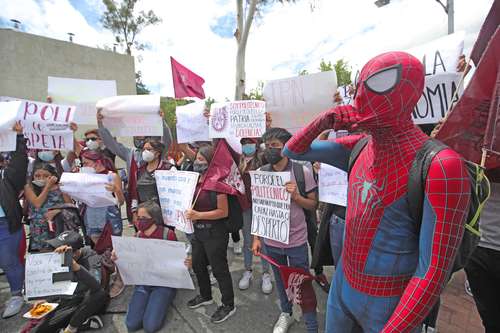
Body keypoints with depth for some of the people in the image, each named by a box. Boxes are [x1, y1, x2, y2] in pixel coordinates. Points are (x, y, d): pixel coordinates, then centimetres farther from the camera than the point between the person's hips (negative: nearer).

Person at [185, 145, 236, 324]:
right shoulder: (196, 181, 4)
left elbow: (223, 212, -21)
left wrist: (198, 215, -26)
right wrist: (187, 211, 0)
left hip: (215, 233, -8)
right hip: (198, 231, 9)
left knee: (219, 269, 6)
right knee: (197, 265, 22)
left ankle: (228, 305, 28)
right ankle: (205, 296, 47)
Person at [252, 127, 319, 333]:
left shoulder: (302, 171, -12)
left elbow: (313, 205, -3)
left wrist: (296, 196, -23)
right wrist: (256, 238, 2)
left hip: (296, 240, -3)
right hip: (271, 240, 3)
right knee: (280, 280, 22)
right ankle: (286, 314, 47)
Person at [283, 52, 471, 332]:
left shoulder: (439, 165, -25)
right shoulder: (358, 147, -5)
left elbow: (434, 272, -23)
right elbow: (293, 151, 2)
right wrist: (323, 121, -15)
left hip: (391, 303, -6)